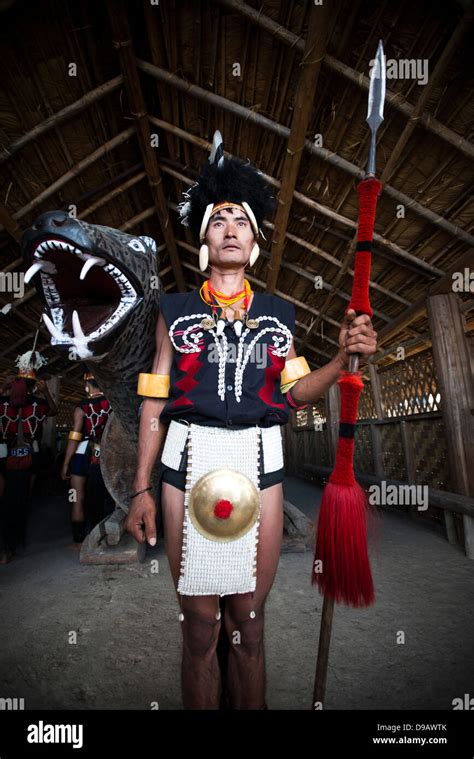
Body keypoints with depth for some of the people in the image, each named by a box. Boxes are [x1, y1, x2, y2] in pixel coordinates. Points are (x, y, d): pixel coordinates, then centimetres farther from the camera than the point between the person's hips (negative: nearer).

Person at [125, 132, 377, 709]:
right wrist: (141, 489, 1)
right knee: (199, 625, 10)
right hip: (190, 463, -1)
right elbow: (155, 403, 5)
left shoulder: (277, 313, 12)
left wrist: (344, 357, -6)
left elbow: (295, 391, 11)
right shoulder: (176, 310, 8)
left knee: (248, 623, 13)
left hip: (259, 465, 1)